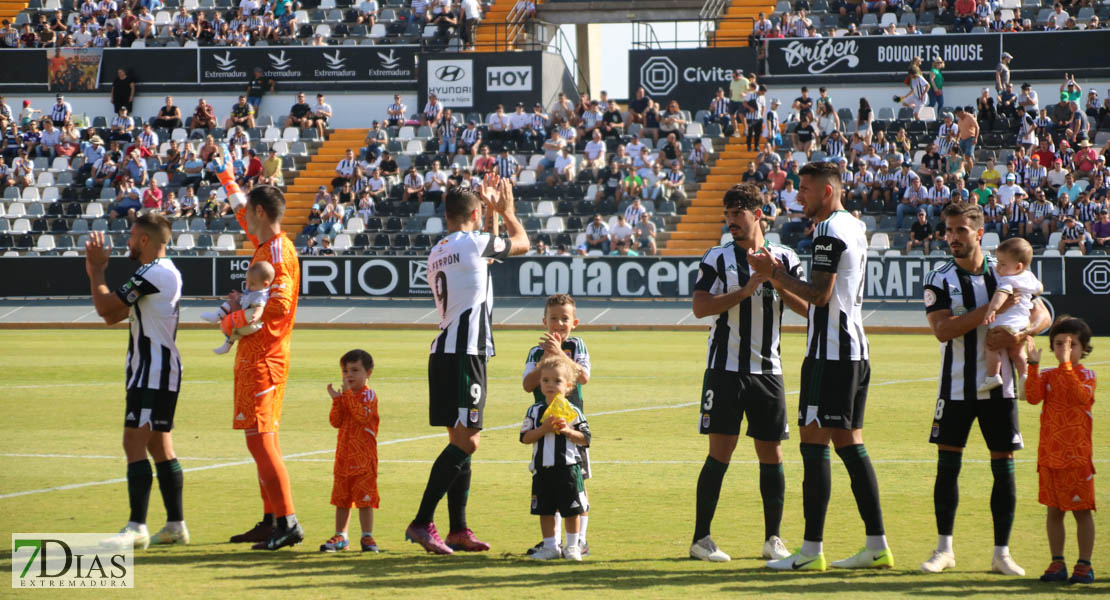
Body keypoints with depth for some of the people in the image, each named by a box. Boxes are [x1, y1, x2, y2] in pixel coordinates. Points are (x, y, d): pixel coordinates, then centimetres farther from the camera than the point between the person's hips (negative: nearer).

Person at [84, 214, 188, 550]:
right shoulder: (165, 272, 18)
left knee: (134, 442, -13)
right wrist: (96, 270, 16)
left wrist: (97, 269, -1)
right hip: (158, 371, 11)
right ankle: (176, 525, 17)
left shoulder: (153, 273, -16)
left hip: (153, 371, -11)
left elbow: (105, 307, -16)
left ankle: (137, 528, -17)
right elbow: (112, 316, 21)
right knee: (160, 447, 13)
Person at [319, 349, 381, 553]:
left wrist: (348, 394, -21)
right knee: (341, 497, 10)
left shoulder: (368, 395, -6)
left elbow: (362, 416, -22)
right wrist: (337, 400, -9)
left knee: (364, 497, -4)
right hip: (344, 453, 6)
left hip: (364, 455, -6)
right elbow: (336, 421, 3)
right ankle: (340, 536, 18)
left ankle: (367, 536, 3)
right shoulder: (345, 396, 11)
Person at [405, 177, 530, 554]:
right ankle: (422, 522, -18)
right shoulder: (472, 243, -7)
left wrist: (493, 212, 40)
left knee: (461, 440, 12)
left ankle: (459, 530, 13)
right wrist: (506, 210, 27)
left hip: (444, 353, 9)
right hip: (463, 353, -9)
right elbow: (522, 243, 10)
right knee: (466, 441, -12)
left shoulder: (439, 251, 18)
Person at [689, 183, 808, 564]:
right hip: (725, 367, -2)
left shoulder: (785, 258, 7)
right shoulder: (718, 258, 2)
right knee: (721, 452, -6)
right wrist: (745, 290, -18)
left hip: (767, 370, 2)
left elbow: (805, 307, -2)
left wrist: (776, 278, -16)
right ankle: (701, 539, -2)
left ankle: (773, 539, 14)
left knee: (772, 454, 4)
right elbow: (700, 306, -10)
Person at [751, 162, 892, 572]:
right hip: (855, 351, 10)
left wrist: (775, 275, -9)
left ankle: (811, 550, -10)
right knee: (850, 444, 11)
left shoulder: (830, 232, -13)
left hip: (830, 353, -10)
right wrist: (780, 277, 17)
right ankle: (877, 546, 10)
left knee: (814, 442, -8)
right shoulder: (854, 228, 18)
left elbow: (820, 295, -18)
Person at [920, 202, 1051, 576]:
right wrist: (991, 310, -22)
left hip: (999, 387, 1)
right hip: (956, 387, -1)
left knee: (1004, 467, 1)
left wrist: (1018, 335, -18)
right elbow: (943, 330, -16)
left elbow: (1042, 314, 3)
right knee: (947, 465, -2)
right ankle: (944, 549, 9)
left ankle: (1002, 553, 7)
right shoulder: (939, 281, -2)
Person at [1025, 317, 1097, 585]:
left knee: (1082, 510, 0)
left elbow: (1080, 396, -22)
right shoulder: (1047, 375, 7)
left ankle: (1084, 565, 6)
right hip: (1049, 453, 4)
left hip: (1077, 455, -4)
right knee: (1054, 510, 8)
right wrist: (1033, 366, -19)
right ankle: (1057, 563, 16)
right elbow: (1033, 397, -10)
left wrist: (1066, 365, -26)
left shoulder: (1085, 375, -1)